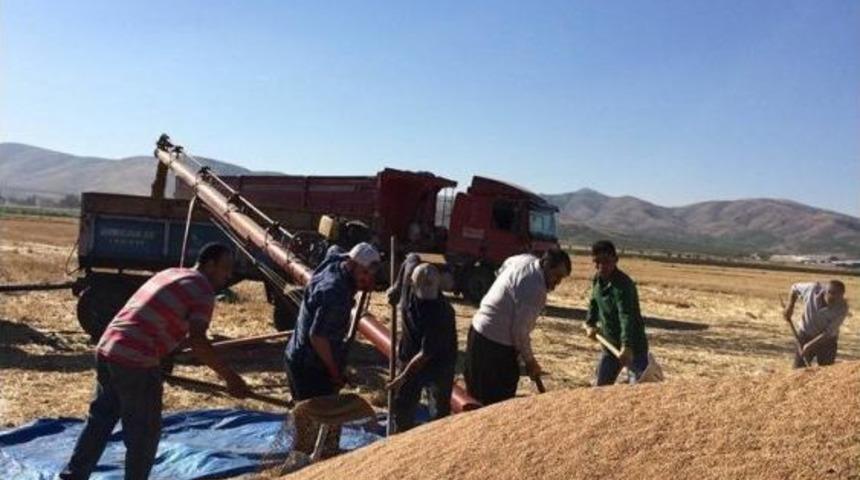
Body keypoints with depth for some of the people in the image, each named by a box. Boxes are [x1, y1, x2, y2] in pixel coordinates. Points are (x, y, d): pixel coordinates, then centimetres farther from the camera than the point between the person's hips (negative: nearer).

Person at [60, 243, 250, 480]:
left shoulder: (170, 274, 20)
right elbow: (197, 342, -18)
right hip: (136, 361, -9)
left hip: (107, 349, 9)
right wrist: (229, 377, -15)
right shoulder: (203, 291, -7)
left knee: (100, 419, 23)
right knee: (144, 432, 6)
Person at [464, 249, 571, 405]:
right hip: (495, 345, -10)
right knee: (499, 400, -1)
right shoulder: (534, 289, -22)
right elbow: (520, 329, -20)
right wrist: (529, 360, -6)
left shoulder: (523, 260, 3)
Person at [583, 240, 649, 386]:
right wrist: (590, 323, 6)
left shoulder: (623, 285, -26)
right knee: (600, 385, 13)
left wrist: (627, 346, -48)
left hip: (632, 346, -8)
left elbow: (627, 317, -37)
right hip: (610, 345, 8)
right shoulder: (597, 280, 1)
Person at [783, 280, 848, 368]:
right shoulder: (812, 289, -21)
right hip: (805, 334, 1)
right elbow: (795, 288, 2)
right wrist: (790, 307, -7)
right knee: (799, 367, 0)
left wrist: (811, 345, -28)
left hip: (827, 340, -1)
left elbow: (829, 332, -23)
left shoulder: (842, 308, -24)